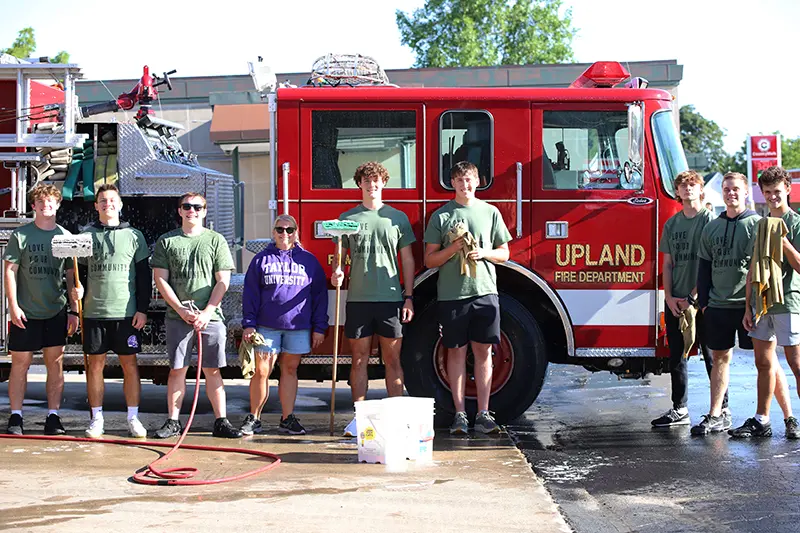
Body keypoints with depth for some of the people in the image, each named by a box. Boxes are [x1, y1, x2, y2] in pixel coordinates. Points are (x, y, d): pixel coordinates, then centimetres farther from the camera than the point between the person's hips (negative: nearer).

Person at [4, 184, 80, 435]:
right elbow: (10, 271, 0)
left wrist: (74, 310, 5)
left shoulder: (65, 236, 7)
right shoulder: (20, 235, 1)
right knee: (20, 363, 1)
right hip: (25, 311, -2)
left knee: (56, 364, 2)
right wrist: (13, 306, -8)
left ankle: (53, 417, 8)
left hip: (56, 312, 2)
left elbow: (72, 275, 10)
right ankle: (15, 417, 8)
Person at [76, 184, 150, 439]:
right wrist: (77, 308, 4)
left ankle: (133, 418, 8)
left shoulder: (134, 236, 6)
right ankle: (97, 418, 12)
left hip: (126, 312, -1)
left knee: (130, 364, 1)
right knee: (95, 364, 4)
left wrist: (142, 309, -2)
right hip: (94, 312, 1)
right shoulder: (86, 235, 9)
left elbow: (144, 276, 5)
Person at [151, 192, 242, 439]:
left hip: (210, 316, 0)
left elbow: (223, 281, 2)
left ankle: (221, 421, 6)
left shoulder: (215, 240, 6)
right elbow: (161, 280, 3)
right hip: (177, 317, 0)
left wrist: (207, 312, -8)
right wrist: (181, 310, -7)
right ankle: (173, 422, 10)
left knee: (212, 370, 2)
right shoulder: (166, 241, 7)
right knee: (177, 370, 2)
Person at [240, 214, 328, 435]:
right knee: (261, 372, -2)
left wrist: (319, 327, 4)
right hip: (267, 326, -1)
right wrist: (249, 324, -3)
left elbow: (319, 294, 9)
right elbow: (250, 293, 6)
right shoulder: (262, 259, 6)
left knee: (290, 370, 7)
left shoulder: (308, 260, 8)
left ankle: (287, 418, 15)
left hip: (299, 327, 1)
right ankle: (254, 418, 10)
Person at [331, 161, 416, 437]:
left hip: (390, 299, -1)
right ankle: (358, 417, 12)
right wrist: (337, 272, -13)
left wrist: (409, 297, 2)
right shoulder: (347, 218, 8)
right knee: (359, 358, 5)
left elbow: (407, 260, 8)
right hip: (358, 299, 1)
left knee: (393, 359, 3)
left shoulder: (398, 218, 7)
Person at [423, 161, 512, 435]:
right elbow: (430, 260, 4)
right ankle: (460, 414, 9)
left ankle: (483, 414, 8)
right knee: (456, 351, 3)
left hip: (485, 291, 1)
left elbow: (504, 253, 13)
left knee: (483, 351, 2)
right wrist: (453, 248, -12)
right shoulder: (441, 216, 5)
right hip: (452, 294, -1)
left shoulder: (490, 212, 10)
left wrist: (484, 253, -7)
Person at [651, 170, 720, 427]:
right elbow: (668, 263, 13)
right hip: (675, 301, 5)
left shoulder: (710, 220, -3)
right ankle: (679, 410, 17)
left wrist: (692, 297, -12)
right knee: (676, 356, 9)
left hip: (701, 299, -5)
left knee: (711, 355, -2)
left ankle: (722, 410, 5)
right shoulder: (672, 223, 13)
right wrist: (669, 297, 0)